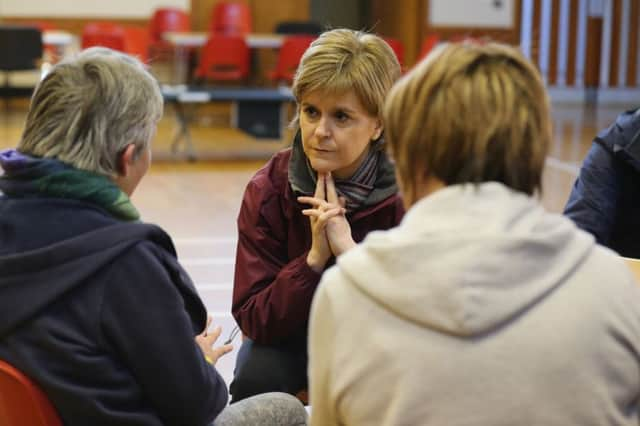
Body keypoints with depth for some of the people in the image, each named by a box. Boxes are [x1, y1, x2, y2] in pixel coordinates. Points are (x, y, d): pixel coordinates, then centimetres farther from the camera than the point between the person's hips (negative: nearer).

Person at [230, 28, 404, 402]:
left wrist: (350, 251, -38)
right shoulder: (268, 191, -18)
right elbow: (253, 320, -19)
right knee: (256, 377, -30)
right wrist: (314, 259, -34)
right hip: (293, 333, 1)